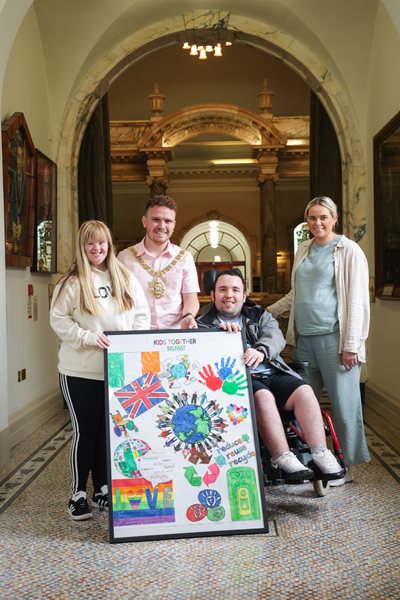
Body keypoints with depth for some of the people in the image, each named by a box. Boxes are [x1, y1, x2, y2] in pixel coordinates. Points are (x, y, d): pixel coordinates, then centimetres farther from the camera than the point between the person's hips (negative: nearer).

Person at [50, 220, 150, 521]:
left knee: (109, 430, 12)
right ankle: (78, 494, 20)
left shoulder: (125, 278, 7)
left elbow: (142, 314, 8)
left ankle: (103, 489, 28)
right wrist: (88, 337, -18)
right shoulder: (72, 282, -3)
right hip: (80, 371, -3)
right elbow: (59, 320, -6)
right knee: (85, 431, 4)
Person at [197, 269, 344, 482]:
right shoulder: (204, 323, 14)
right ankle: (282, 459, -29)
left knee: (304, 391, -22)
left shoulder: (259, 315, 21)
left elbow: (275, 336, -1)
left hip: (272, 374, 4)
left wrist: (261, 350, -25)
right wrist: (220, 332, -26)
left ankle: (320, 454, -20)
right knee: (263, 396, -33)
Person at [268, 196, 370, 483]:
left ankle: (347, 462, 13)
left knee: (343, 403, -2)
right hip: (304, 338, 6)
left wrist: (351, 345, -12)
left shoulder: (349, 250, -2)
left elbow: (357, 300, -7)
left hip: (334, 338, -6)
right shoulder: (303, 250, 16)